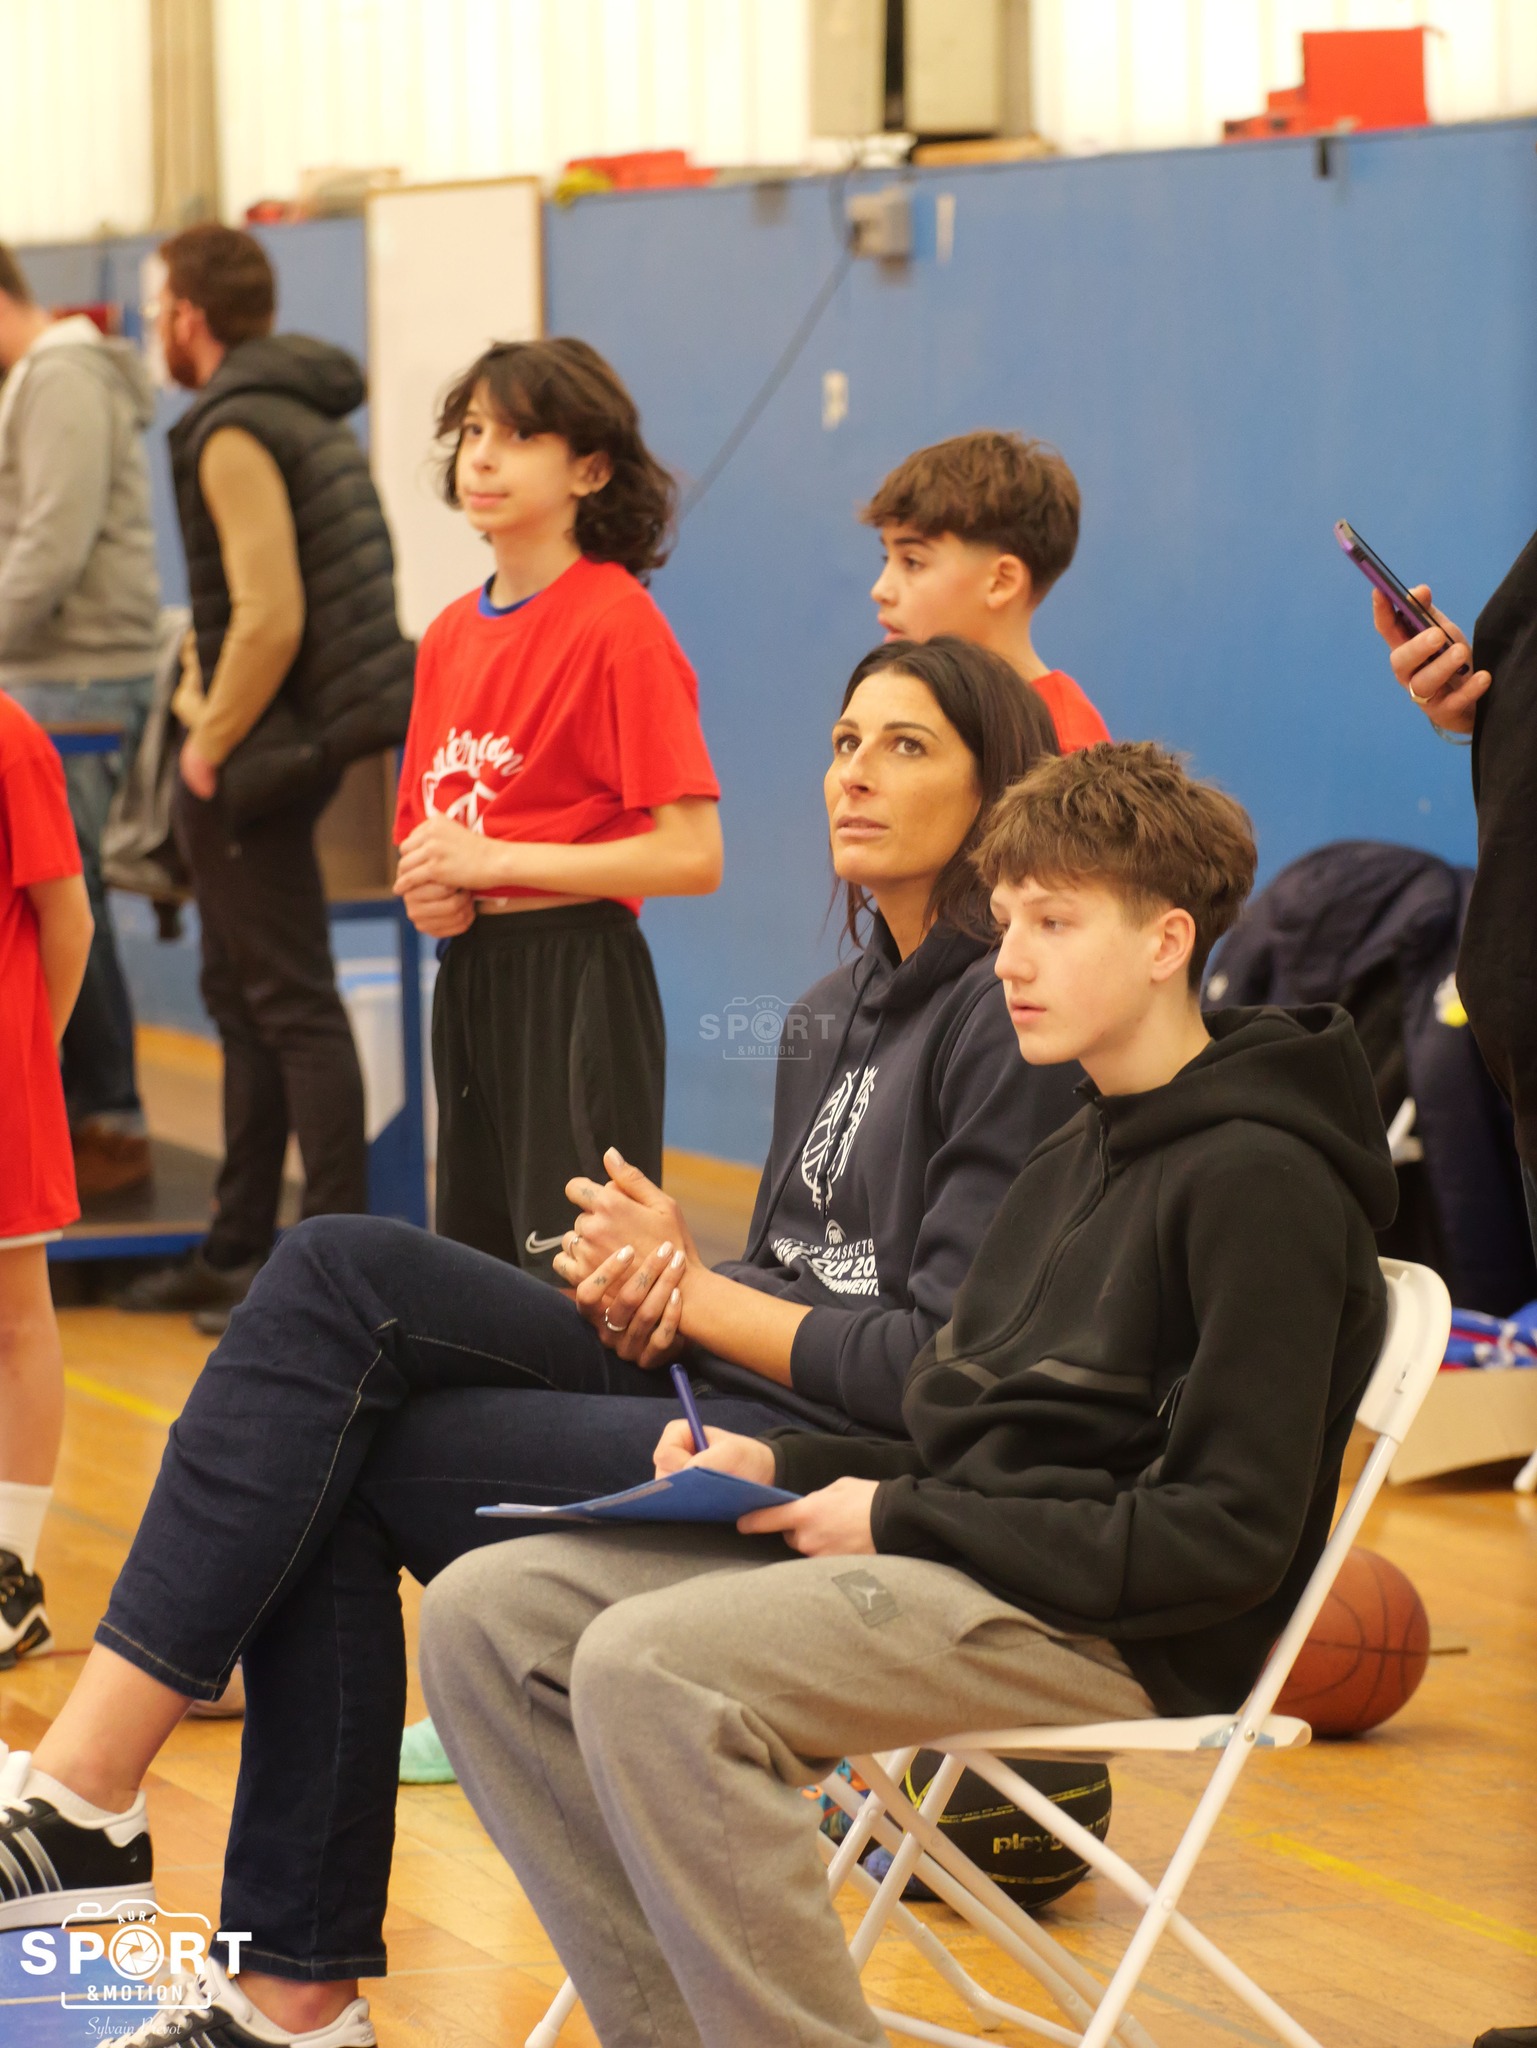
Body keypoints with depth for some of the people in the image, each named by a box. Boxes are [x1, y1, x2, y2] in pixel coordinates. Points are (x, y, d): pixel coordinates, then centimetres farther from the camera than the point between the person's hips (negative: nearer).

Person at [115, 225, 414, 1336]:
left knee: (294, 1006, -7)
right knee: (243, 995, 17)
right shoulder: (310, 410, 14)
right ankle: (236, 1252, 25)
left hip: (263, 755, -10)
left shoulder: (235, 433, -17)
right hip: (299, 739, 10)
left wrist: (212, 747, -14)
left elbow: (269, 621, -25)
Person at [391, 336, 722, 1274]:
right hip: (470, 978, 8)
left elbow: (692, 855, -17)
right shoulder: (452, 634, 12)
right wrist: (428, 891, -1)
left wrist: (493, 858, -15)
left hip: (579, 983, -8)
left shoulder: (620, 625, -11)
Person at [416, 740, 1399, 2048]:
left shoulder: (1259, 1180, -10)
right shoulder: (1076, 1162, 20)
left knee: (646, 1662, -30)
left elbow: (1230, 1540, -17)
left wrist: (901, 1522, -14)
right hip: (950, 1565, 10)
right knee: (486, 1616, -3)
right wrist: (786, 1468, 1)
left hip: (1108, 1635, -10)